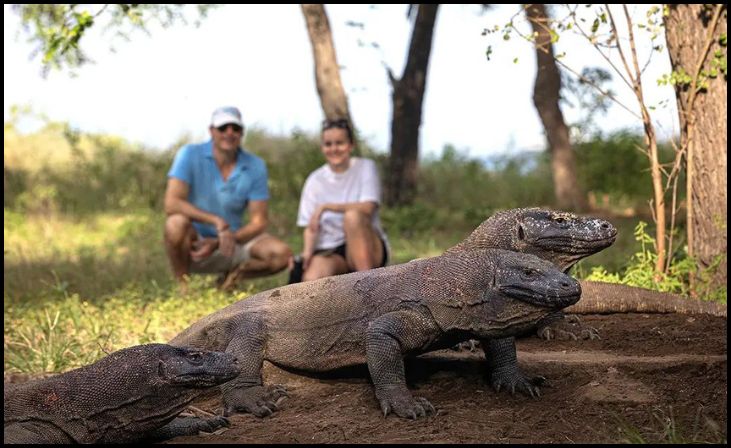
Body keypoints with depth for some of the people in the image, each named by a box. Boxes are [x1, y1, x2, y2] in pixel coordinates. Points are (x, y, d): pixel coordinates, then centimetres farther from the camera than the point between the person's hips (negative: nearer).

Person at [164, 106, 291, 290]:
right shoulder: (190, 155, -10)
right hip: (195, 242, -3)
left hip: (233, 241, 3)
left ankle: (231, 276, 6)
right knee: (177, 223, -36)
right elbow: (171, 204, -21)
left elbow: (258, 222, -6)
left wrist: (216, 244, -20)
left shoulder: (255, 166, -3)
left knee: (281, 254, -20)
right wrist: (216, 221, -32)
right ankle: (182, 286, -12)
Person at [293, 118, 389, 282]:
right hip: (330, 252, 0)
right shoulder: (315, 180, 7)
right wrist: (307, 252, -16)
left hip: (367, 248, 0)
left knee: (352, 216, -34)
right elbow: (310, 226, 4)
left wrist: (326, 206, -21)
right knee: (311, 280, -35)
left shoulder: (365, 167, 1)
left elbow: (367, 208, -15)